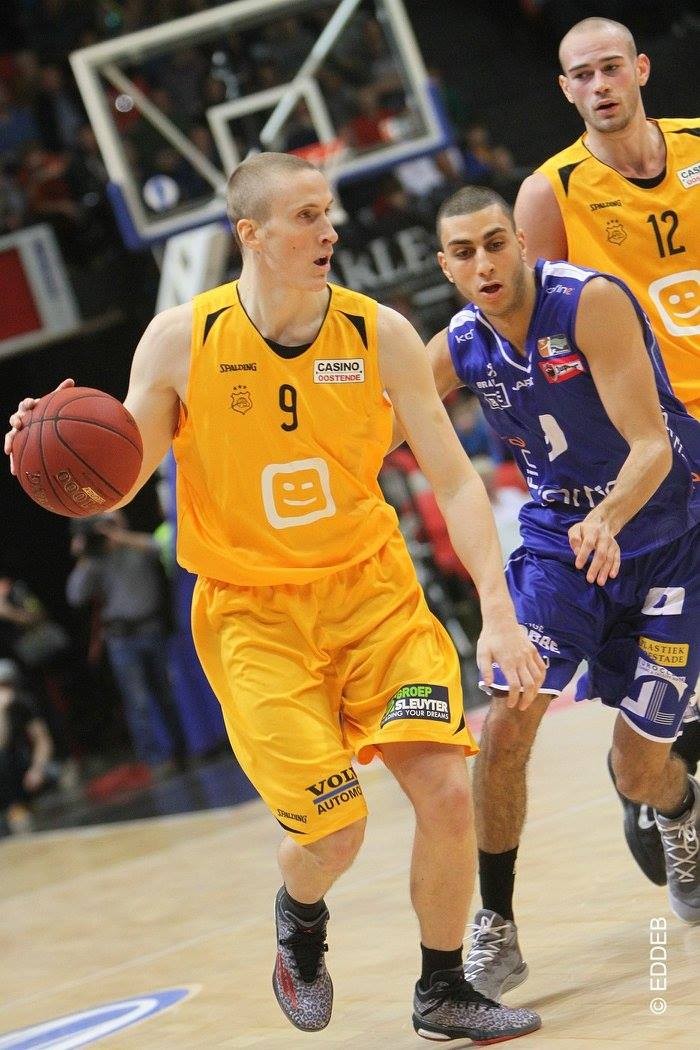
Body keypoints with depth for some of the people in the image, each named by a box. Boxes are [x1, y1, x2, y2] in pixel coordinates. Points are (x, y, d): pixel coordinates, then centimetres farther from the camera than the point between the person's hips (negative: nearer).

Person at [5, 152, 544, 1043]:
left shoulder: (380, 335, -8)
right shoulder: (180, 342, -11)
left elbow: (453, 480, -5)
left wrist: (498, 612, -14)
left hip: (372, 591, 2)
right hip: (251, 610, -2)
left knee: (448, 789, -12)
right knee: (333, 827, -12)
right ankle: (300, 920, 27)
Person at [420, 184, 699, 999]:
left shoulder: (592, 303, -22)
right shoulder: (457, 351, -6)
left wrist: (606, 522, -45)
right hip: (559, 537, 4)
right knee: (504, 727, -17)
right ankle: (496, 930, -3)